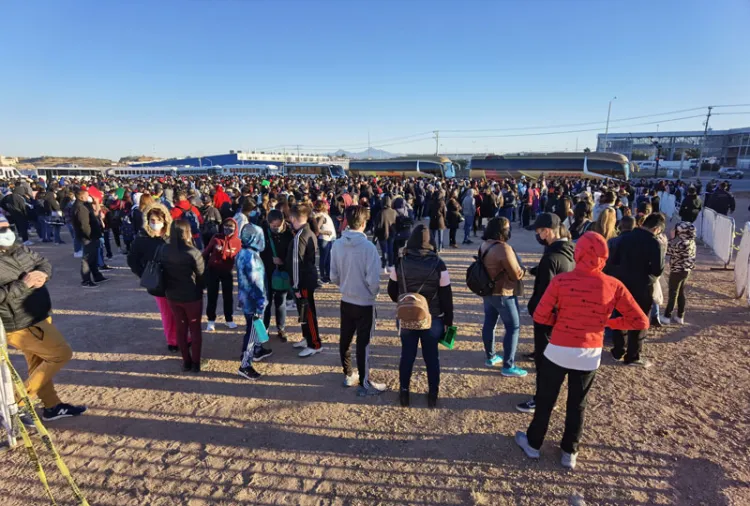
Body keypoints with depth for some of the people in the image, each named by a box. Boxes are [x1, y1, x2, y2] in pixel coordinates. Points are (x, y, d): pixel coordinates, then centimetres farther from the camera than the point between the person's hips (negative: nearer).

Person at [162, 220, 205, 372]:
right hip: (192, 297, -4)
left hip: (172, 296, 4)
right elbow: (201, 275, -12)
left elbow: (163, 273, 4)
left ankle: (186, 361, 27)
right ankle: (195, 363, 19)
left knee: (180, 328, 17)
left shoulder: (164, 252, -6)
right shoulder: (194, 253, -21)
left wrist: (169, 289, 14)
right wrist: (200, 290, 6)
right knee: (195, 329, 12)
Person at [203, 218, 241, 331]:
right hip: (212, 270, -1)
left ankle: (229, 319, 26)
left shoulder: (238, 242, -8)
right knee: (212, 296, 6)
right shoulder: (216, 238, -10)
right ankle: (211, 320, 19)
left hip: (227, 272, 1)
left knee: (228, 296, 11)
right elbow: (206, 252, -3)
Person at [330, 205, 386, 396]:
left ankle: (348, 375, 36)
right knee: (363, 344, 6)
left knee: (345, 340, 18)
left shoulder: (337, 244, -7)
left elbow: (333, 276, 1)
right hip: (365, 303, -5)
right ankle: (364, 384, 19)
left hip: (346, 301, 5)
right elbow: (373, 279, -20)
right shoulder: (368, 246, -22)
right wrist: (373, 293, 1)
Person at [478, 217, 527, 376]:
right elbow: (516, 274, -20)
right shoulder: (504, 248, -25)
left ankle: (490, 357, 31)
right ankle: (508, 366, 7)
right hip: (502, 293, -9)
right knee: (513, 327, 3)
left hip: (487, 291, 9)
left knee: (489, 323, 17)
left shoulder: (484, 245, 3)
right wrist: (523, 270, 2)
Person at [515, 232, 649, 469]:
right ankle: (570, 452, 36)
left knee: (545, 400, 17)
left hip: (559, 351, -2)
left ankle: (533, 443, 36)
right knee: (577, 405, 21)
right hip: (590, 356, 2)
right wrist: (607, 322, 6)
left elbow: (540, 316, -14)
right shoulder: (614, 286, -10)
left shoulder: (561, 280, -17)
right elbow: (641, 322, -5)